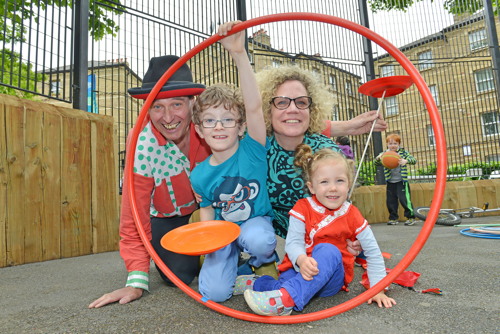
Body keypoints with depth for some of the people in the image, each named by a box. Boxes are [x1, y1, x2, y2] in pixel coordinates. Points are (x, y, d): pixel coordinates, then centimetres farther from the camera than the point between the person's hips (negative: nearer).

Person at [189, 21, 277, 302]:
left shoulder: (252, 150, -18)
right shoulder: (200, 176, -10)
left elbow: (254, 107, -34)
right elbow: (207, 211, 3)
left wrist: (239, 54, -44)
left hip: (257, 222, -2)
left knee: (258, 239, -37)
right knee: (214, 292, -16)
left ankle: (265, 262, 2)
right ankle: (234, 259, 18)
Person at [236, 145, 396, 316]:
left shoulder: (351, 214, -3)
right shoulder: (303, 208, -6)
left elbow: (373, 251, 1)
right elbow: (293, 242, -15)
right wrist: (301, 260, -37)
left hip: (332, 277, 0)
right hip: (299, 267, 0)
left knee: (327, 250, -33)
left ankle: (286, 297, -45)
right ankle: (255, 283, -3)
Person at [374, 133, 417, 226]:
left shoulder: (403, 152, -1)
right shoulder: (385, 154, 4)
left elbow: (413, 160, -10)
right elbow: (376, 163, -4)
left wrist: (406, 161, -32)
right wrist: (378, 158, -27)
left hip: (401, 181, -3)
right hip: (390, 182, 4)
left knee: (404, 199, -6)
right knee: (390, 201, 8)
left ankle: (411, 217, 8)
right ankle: (393, 218, 22)